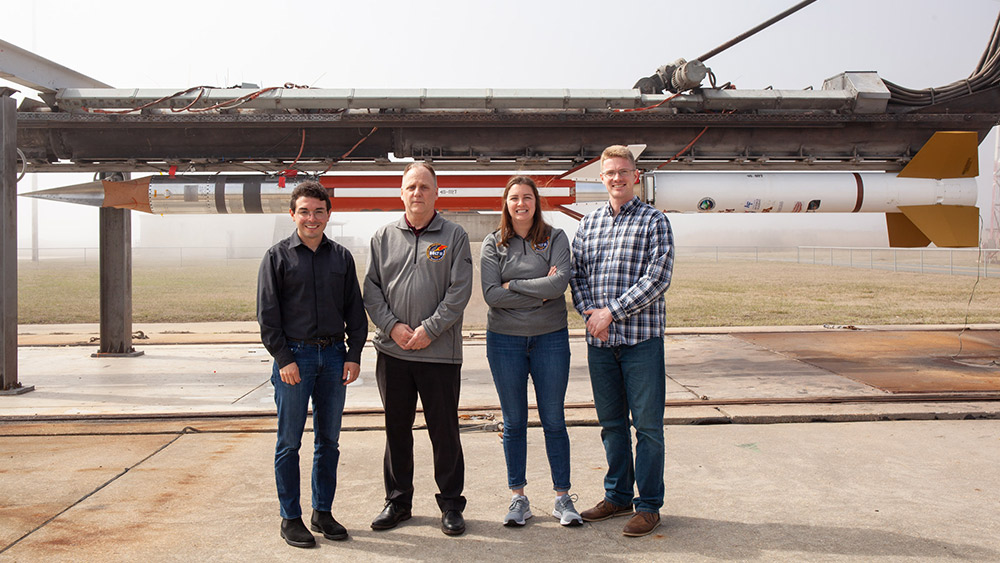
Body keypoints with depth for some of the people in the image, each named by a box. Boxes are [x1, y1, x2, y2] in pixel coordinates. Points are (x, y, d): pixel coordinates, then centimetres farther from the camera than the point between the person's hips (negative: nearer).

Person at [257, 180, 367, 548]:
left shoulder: (341, 257, 10)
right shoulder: (278, 256, 1)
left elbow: (355, 309, 11)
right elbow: (267, 313, -3)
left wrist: (354, 354, 2)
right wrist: (284, 358, -10)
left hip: (334, 356, 3)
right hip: (294, 357, -3)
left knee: (329, 441, 10)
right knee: (289, 442, 3)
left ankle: (323, 511, 23)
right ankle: (290, 518, 14)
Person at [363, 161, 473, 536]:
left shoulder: (454, 236, 2)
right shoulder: (384, 237, 10)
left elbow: (459, 291, -5)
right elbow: (371, 288, 6)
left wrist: (429, 329, -12)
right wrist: (392, 326, -8)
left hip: (440, 352, -2)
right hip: (392, 351, 3)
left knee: (444, 431, 4)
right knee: (396, 429, 12)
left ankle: (451, 504, 17)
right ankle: (398, 500, 26)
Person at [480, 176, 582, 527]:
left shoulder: (555, 238, 2)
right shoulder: (493, 243, 3)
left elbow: (560, 282, -14)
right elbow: (491, 294, -9)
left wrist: (514, 285, -12)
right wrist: (540, 292, -12)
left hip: (550, 338, 0)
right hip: (505, 340, 1)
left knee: (554, 421, 6)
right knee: (514, 422, 9)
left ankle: (562, 498, 17)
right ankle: (518, 498, 20)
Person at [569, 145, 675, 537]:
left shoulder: (654, 222, -1)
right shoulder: (588, 224, 12)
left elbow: (657, 278, -11)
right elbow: (576, 274, 10)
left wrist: (612, 311, -15)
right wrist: (589, 312, -8)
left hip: (642, 338, -4)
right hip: (599, 340, 4)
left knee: (647, 424, 2)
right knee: (611, 423, 14)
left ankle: (649, 505, 14)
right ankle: (618, 496, 28)